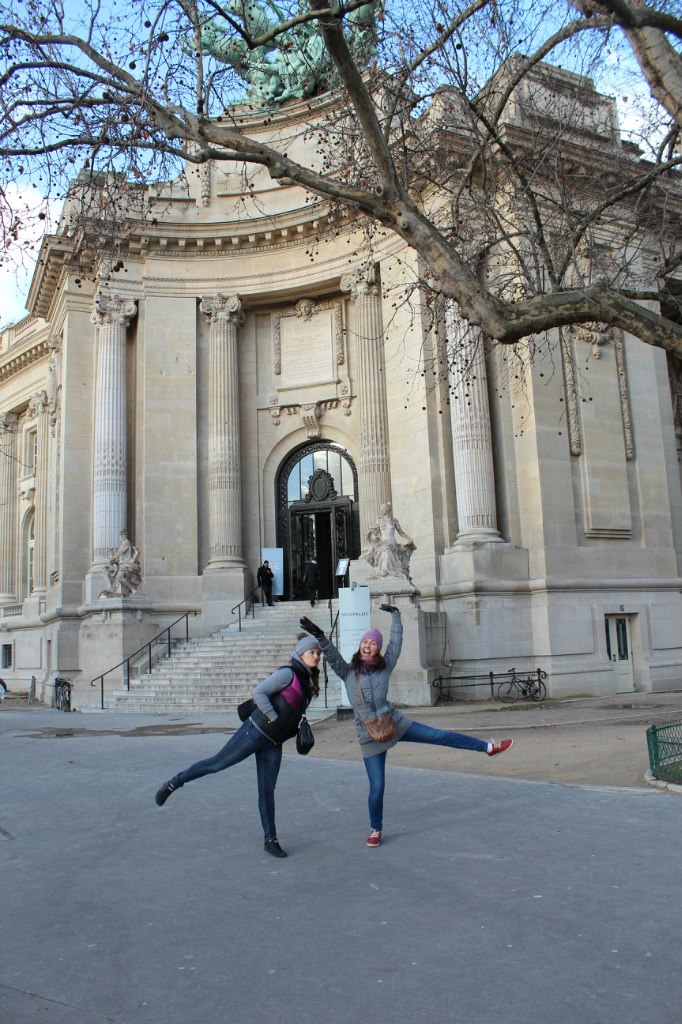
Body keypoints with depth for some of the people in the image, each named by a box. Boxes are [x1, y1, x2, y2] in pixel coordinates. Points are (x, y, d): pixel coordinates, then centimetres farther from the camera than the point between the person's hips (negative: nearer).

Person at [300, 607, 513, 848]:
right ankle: (376, 829, 22)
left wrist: (395, 615, 0)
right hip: (370, 736, -2)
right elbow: (332, 655, -21)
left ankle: (487, 746, 17)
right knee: (377, 787, -2)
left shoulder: (384, 667, -1)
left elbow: (396, 642, -1)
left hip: (395, 723, 2)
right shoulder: (348, 671, -5)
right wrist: (319, 636, -37)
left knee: (440, 735, 2)